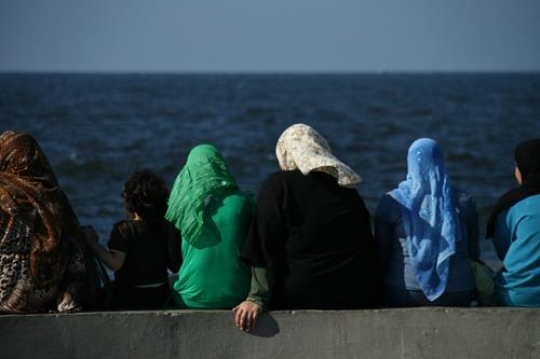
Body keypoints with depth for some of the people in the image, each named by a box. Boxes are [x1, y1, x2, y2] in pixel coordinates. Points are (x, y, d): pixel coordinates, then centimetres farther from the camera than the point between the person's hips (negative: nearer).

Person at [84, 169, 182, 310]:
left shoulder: (124, 229, -15)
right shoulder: (165, 228, 2)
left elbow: (115, 263, -24)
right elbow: (175, 266, 5)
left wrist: (93, 243, -16)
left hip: (129, 298, -6)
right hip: (159, 296, 6)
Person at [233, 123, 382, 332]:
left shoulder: (278, 185, -3)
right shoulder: (347, 186, 10)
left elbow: (266, 249, -9)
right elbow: (370, 247, 13)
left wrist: (257, 298, -10)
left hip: (302, 299, -4)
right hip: (359, 298, 4)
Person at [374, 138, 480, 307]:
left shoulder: (391, 201, -1)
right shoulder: (464, 201, 3)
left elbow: (381, 253, 3)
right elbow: (474, 251, 10)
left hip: (403, 293, -1)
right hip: (457, 293, 1)